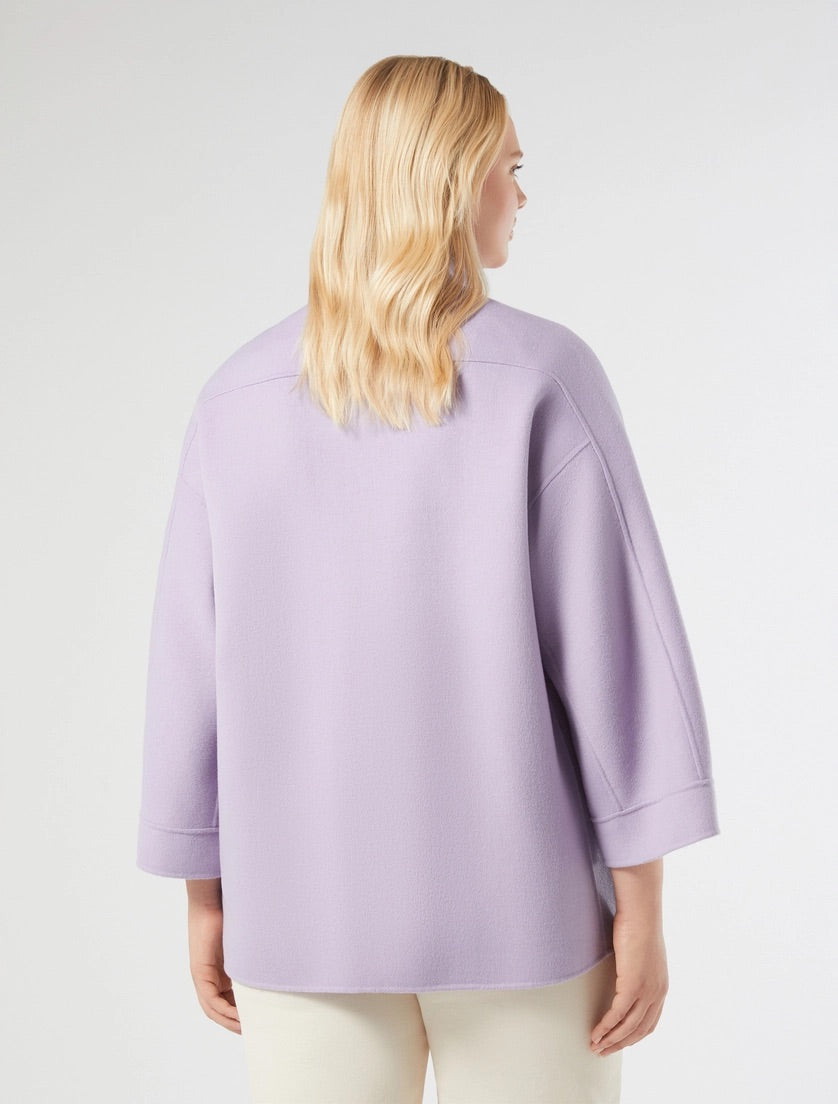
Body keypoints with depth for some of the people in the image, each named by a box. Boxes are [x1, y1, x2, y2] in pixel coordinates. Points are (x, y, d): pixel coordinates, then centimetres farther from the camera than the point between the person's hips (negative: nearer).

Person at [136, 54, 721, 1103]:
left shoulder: (239, 395, -2)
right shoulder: (544, 374, -11)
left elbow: (192, 666, 0)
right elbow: (615, 643, -14)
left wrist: (207, 899, 10)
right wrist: (642, 904, -6)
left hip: (309, 902, 3)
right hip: (515, 900, -2)